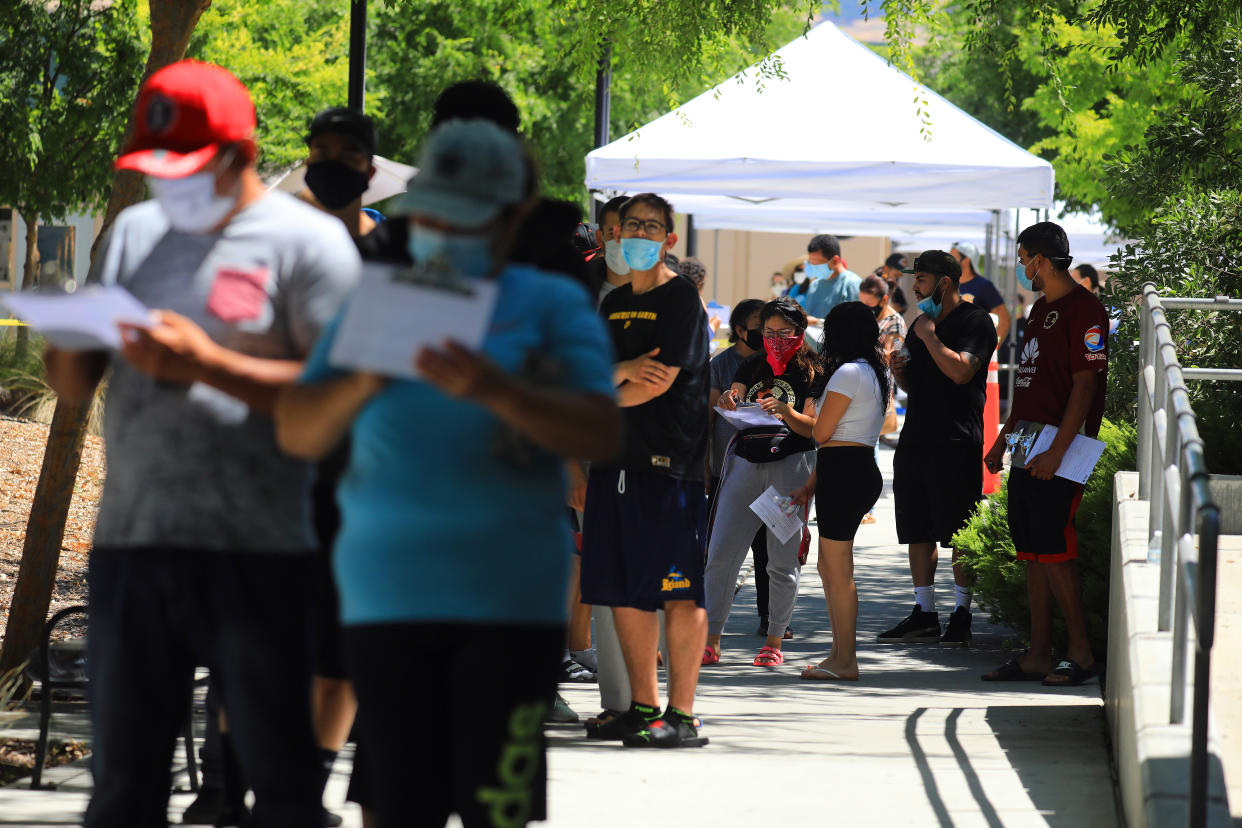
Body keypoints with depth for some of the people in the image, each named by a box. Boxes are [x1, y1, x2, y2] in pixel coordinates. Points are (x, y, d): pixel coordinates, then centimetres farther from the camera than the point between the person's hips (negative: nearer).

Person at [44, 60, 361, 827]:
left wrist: (206, 364, -18)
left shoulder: (307, 241, -2)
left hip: (258, 550, -5)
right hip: (132, 536, 5)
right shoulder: (134, 233, 16)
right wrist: (72, 341, -6)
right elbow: (72, 384, 18)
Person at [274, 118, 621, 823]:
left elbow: (602, 434, -8)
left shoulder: (553, 307, 6)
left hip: (509, 599, -2)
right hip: (389, 597, 2)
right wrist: (364, 384, -15)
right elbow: (297, 433, 6)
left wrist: (496, 391, -23)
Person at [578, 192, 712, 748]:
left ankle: (681, 716, -8)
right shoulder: (614, 304, 19)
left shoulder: (681, 300, -4)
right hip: (617, 456, 8)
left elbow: (659, 382, -13)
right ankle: (642, 707, 14)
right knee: (623, 590, 6)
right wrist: (623, 370, -9)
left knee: (679, 592, -7)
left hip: (670, 461, -7)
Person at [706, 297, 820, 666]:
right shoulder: (752, 366, 14)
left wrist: (785, 411, -23)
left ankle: (774, 640, 8)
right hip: (746, 462, 3)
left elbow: (813, 427, -5)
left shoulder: (810, 372, 2)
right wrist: (728, 401, -17)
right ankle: (711, 639, 0)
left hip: (790, 465, -3)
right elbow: (733, 407, 6)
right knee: (720, 553, -4)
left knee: (782, 559, -1)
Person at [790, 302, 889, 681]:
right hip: (861, 469, 10)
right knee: (828, 565, 16)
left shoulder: (848, 374, -13)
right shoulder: (873, 373, 17)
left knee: (838, 569, -5)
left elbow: (821, 433, -11)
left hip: (844, 474, -10)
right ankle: (840, 653, 19)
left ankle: (844, 661, -2)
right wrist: (812, 484, 21)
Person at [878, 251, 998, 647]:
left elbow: (960, 371, -21)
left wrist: (929, 336, -13)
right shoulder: (921, 323, 19)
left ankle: (961, 615, 0)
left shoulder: (975, 322, -6)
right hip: (915, 437, 8)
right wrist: (899, 370, 6)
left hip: (956, 442, -8)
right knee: (918, 531, 8)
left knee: (959, 533, -4)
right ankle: (924, 613, 14)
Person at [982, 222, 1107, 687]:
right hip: (1028, 449, 9)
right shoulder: (1041, 309, 17)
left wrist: (1056, 452, -22)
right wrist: (1004, 439, 21)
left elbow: (1084, 386, -17)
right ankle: (1038, 654, 11)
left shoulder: (1083, 311, -12)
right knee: (1033, 554, 8)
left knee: (1054, 551, -11)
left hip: (1059, 454, -9)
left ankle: (1080, 653, -5)